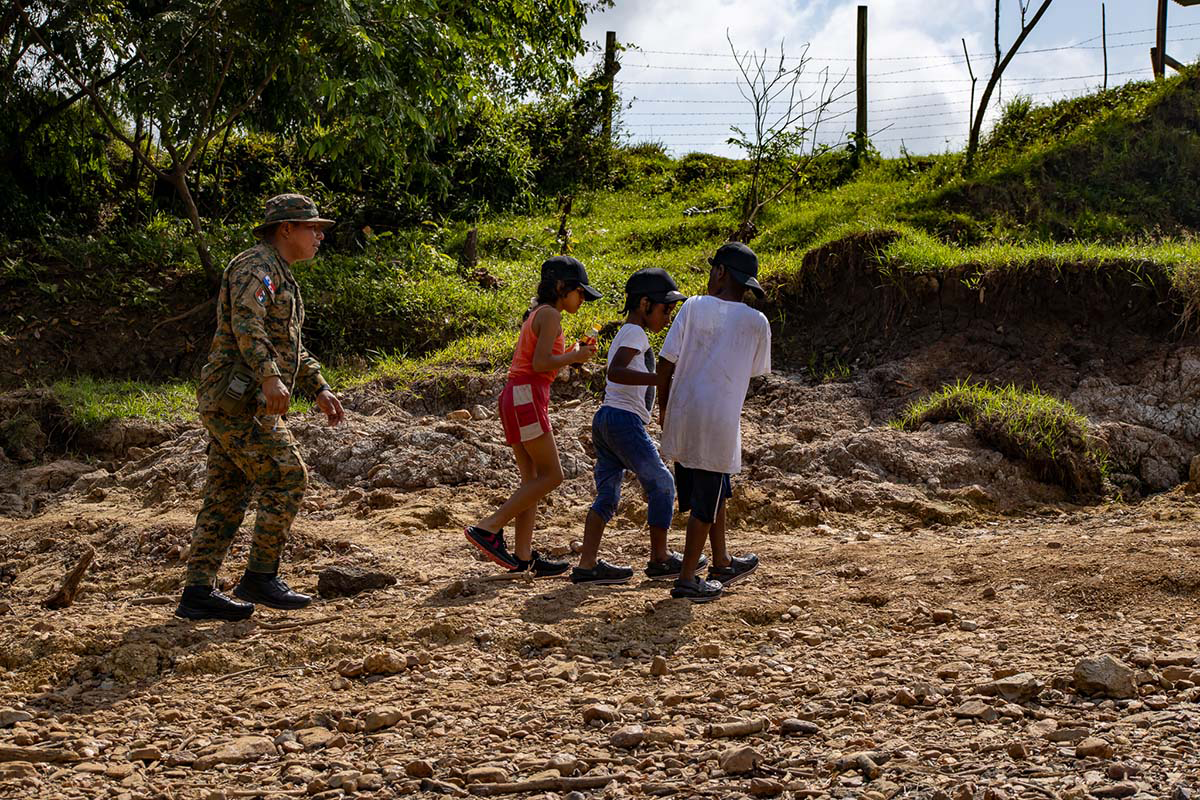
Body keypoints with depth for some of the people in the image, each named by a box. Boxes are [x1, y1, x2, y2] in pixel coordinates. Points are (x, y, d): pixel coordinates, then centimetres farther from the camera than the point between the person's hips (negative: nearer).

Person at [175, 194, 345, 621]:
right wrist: (269, 376, -39)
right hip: (238, 398, -10)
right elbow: (246, 323, -26)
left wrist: (320, 389, 26)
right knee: (287, 478, -9)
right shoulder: (255, 266, -9)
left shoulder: (280, 276, 24)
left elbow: (288, 345, 32)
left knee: (226, 497, 7)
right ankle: (260, 577, -3)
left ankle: (197, 592, 7)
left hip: (238, 404, 10)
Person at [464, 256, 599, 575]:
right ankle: (489, 528, -9)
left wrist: (572, 353, 16)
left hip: (514, 397, 10)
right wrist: (574, 357, -4)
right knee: (551, 475, -7)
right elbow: (541, 363, -17)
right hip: (527, 395, -10)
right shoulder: (550, 314, -8)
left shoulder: (537, 314, 22)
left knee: (532, 479, 9)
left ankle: (523, 555, 6)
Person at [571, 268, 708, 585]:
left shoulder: (624, 334, 22)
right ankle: (660, 559, 7)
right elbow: (615, 371, -25)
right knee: (661, 483, 0)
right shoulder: (635, 333, -9)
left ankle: (587, 565, 4)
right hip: (624, 419, -10)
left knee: (608, 494, 8)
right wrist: (661, 379, -34)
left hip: (605, 417, 10)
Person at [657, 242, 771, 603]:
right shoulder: (756, 323, -3)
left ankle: (722, 563, 37)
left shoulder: (693, 307, -1)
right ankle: (686, 579, 12)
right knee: (706, 500, 7)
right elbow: (753, 373, 6)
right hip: (720, 421, -4)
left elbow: (665, 364, -2)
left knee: (715, 491, 22)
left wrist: (663, 408, 11)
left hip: (682, 416, 4)